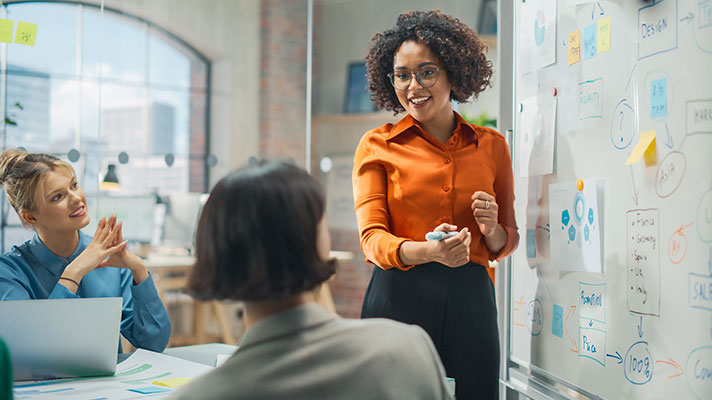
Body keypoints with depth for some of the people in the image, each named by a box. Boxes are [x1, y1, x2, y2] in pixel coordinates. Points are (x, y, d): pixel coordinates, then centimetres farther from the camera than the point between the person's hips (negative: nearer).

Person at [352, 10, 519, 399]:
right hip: (400, 296, -2)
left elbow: (506, 243, 17)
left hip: (471, 298, 2)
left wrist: (491, 229, -7)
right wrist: (429, 251, -24)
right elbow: (372, 238, -5)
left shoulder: (492, 145, 11)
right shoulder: (377, 145, 5)